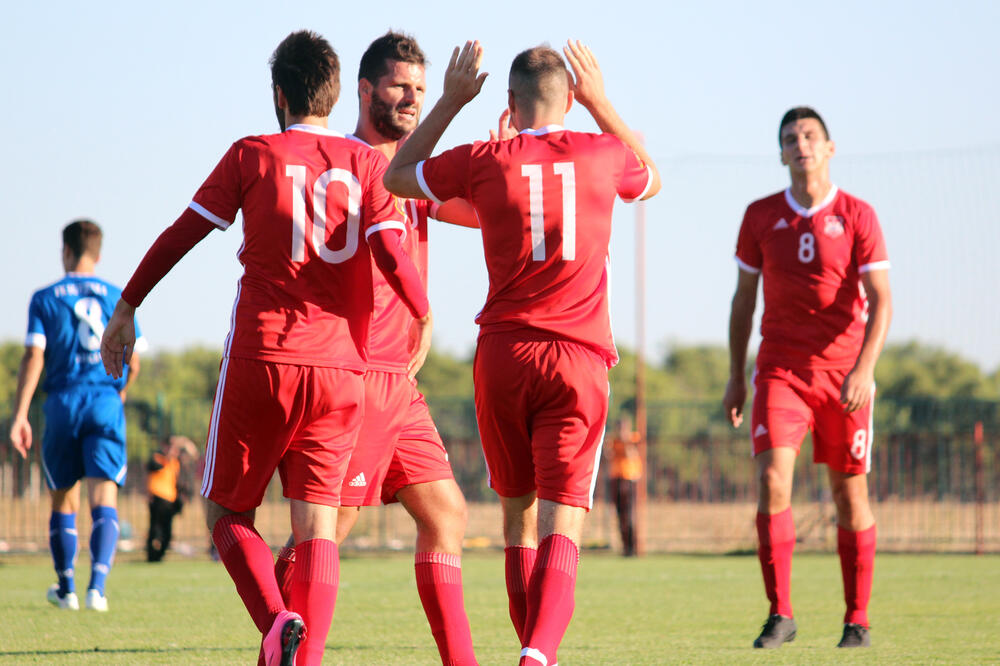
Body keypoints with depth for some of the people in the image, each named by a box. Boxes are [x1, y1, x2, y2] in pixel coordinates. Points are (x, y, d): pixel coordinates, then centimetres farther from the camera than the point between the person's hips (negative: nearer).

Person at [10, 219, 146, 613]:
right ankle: (97, 585, -23)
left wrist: (20, 415, -8)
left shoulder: (45, 299, 2)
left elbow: (33, 358, -6)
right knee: (104, 499, -5)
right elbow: (133, 365, 9)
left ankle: (66, 588, 22)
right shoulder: (119, 298, 7)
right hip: (106, 403, 0)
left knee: (63, 501, 14)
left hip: (62, 404, 0)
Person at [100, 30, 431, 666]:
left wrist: (126, 307, 15)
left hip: (260, 360, -2)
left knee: (228, 511, 8)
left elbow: (180, 235, 5)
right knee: (317, 524, 3)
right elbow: (391, 253, -5)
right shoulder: (367, 163, 6)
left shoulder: (253, 156, 3)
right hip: (339, 371, 2)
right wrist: (424, 315, 13)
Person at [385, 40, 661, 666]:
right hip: (579, 357, -1)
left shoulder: (484, 161, 1)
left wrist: (451, 102, 24)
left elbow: (397, 178, 20)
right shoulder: (602, 154, 4)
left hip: (503, 355, 1)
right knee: (562, 526, -8)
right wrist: (601, 102, 31)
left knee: (519, 515, 16)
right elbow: (650, 180, 30)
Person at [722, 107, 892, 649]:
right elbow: (744, 298, 13)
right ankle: (779, 614, -13)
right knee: (772, 480, -16)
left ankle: (856, 619, 14)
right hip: (780, 371, 1)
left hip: (844, 373, -1)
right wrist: (735, 376, 9)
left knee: (850, 494, 3)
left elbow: (880, 300, -8)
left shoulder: (857, 216, -2)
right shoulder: (761, 216, 5)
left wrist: (864, 368, -21)